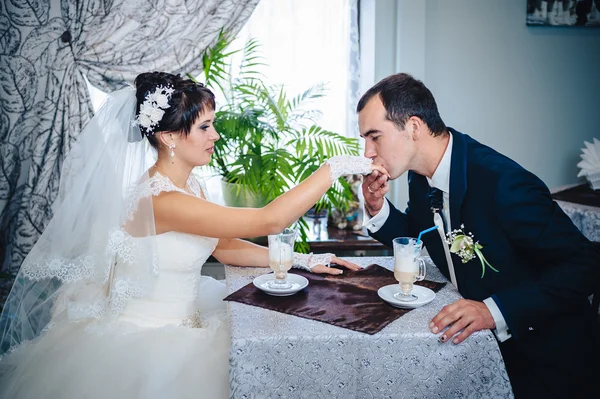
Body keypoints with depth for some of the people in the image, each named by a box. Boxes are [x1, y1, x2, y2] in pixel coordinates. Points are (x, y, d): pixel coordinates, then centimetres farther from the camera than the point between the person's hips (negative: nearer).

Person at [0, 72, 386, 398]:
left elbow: (226, 247, 8)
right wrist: (336, 167, -24)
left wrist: (302, 260, 0)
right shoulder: (159, 200, -28)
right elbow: (268, 221, -30)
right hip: (142, 346, -9)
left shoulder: (189, 186, 2)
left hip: (179, 330, 9)